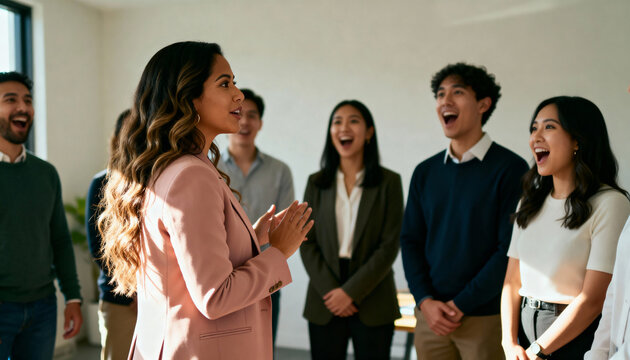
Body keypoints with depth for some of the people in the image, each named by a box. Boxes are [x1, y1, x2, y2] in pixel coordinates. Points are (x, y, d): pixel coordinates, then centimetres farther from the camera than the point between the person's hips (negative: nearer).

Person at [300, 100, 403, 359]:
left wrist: (351, 291, -11)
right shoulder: (316, 183, 8)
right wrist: (330, 290, -8)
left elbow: (389, 245, -5)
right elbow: (306, 243, 4)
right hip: (324, 302, 2)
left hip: (372, 302, -2)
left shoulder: (389, 182, 0)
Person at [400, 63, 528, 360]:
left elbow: (511, 248, -11)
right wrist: (425, 301, -5)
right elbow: (410, 240, 9)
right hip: (430, 316, 4)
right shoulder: (425, 172, 8)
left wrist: (461, 305, -11)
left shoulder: (510, 168, -7)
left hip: (486, 316, -4)